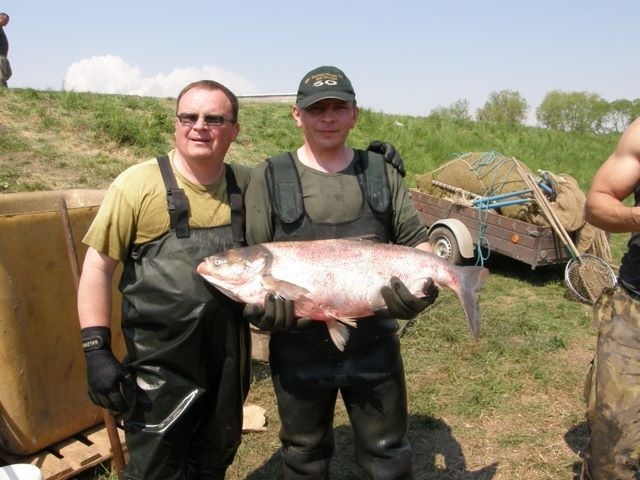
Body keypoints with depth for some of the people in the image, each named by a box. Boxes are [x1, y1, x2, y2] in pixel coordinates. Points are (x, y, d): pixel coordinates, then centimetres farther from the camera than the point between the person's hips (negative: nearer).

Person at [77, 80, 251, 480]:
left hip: (229, 357, 4)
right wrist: (97, 350, -15)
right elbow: (98, 267, -11)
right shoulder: (139, 184, -13)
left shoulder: (245, 184, -1)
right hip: (161, 364, -4)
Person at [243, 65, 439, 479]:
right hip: (298, 352, -1)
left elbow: (417, 242, 5)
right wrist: (258, 301, -21)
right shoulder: (269, 177, -3)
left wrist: (425, 280, -14)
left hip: (374, 347, 2)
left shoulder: (382, 172, 3)